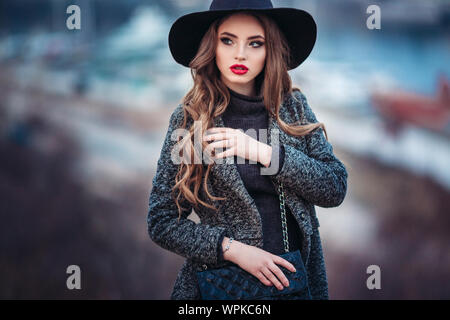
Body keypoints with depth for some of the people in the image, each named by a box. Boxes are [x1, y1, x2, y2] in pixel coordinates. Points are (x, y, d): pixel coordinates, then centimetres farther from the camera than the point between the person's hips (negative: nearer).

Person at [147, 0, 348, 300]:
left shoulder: (293, 106, -2)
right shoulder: (189, 118, -8)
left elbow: (335, 189, -7)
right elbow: (161, 221, -6)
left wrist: (264, 153, -18)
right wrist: (233, 249, -18)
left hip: (298, 275, 3)